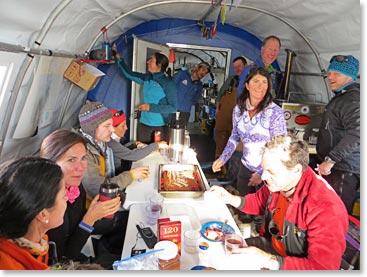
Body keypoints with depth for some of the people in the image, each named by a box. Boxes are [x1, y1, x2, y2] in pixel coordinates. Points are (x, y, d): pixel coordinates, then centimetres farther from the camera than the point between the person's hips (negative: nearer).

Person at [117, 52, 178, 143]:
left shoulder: (168, 83, -11)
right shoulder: (146, 78, 7)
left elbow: (173, 107, -15)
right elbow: (129, 74, 19)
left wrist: (151, 107, -17)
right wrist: (119, 58, 15)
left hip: (160, 127, -5)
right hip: (143, 125, 5)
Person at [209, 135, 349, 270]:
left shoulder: (326, 210, -34)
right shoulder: (278, 182, -14)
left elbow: (324, 267, -31)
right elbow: (260, 201, 8)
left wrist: (270, 260, -36)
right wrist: (231, 199, -9)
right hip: (272, 245, 6)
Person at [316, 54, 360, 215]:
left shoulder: (353, 99, -15)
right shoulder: (341, 96, 19)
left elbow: (356, 133, -28)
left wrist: (330, 160, -27)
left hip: (344, 170, -10)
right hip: (335, 166, 10)